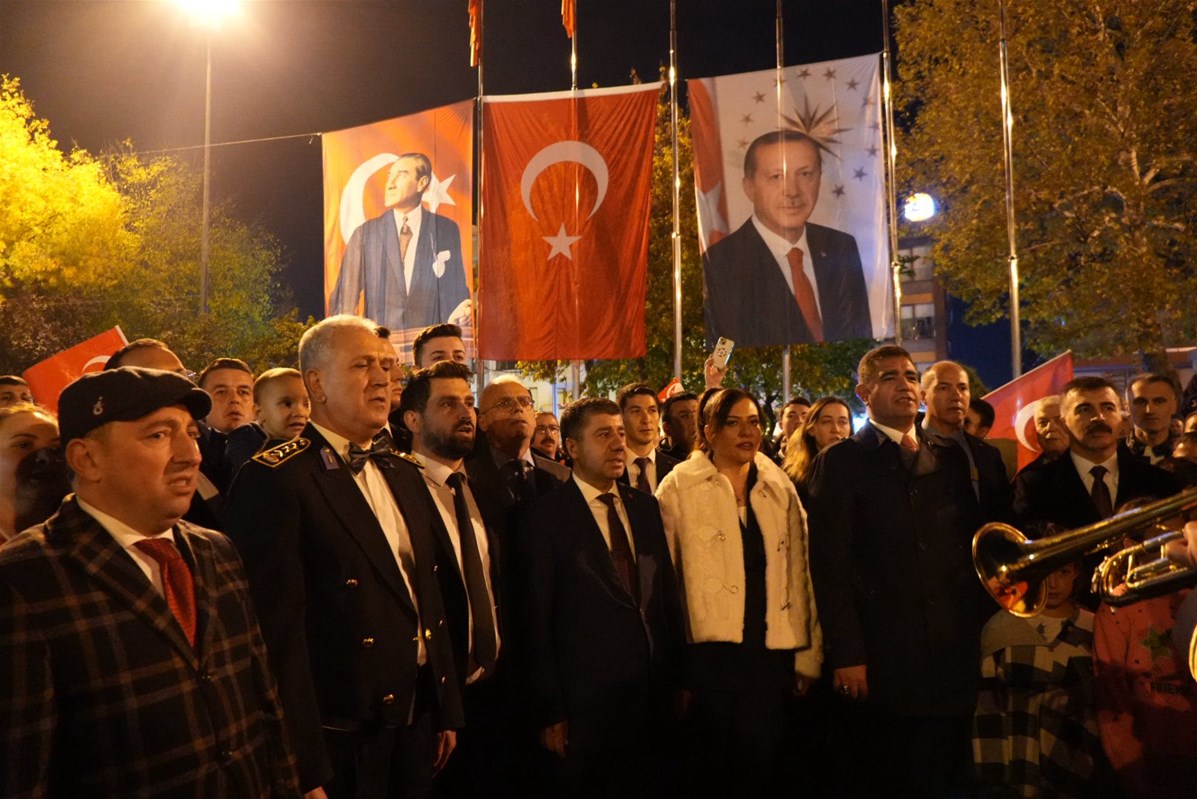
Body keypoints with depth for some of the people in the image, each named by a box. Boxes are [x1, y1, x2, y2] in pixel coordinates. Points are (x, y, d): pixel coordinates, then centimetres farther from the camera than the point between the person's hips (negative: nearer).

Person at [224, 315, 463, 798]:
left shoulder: (404, 474, 9)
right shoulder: (274, 480, -15)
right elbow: (280, 630, -19)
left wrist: (448, 710, 14)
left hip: (417, 721, 7)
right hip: (340, 739, -7)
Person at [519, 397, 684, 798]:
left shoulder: (645, 506, 8)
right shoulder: (546, 518, -8)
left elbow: (668, 593, 11)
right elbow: (537, 621, -9)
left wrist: (678, 677, 8)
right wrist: (550, 711, -9)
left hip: (653, 693, 5)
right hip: (586, 700, -5)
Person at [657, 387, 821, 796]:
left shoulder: (781, 489, 9)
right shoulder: (679, 487, -2)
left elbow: (799, 573, 10)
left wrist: (808, 654, 8)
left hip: (770, 653, 3)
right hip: (708, 651, -3)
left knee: (760, 765, 6)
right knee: (711, 766, 6)